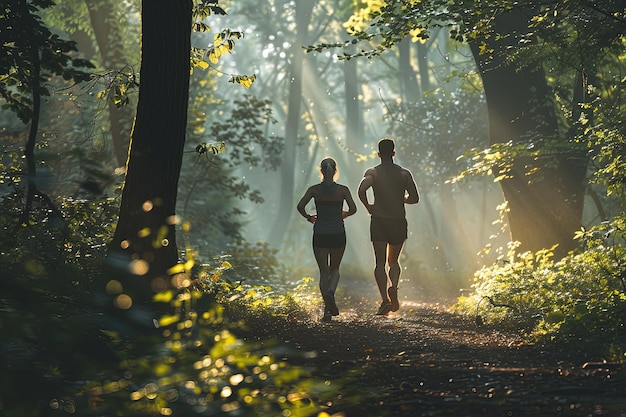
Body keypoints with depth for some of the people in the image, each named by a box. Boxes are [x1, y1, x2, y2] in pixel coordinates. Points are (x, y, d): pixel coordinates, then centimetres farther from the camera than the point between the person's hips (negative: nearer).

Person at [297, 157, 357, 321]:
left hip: (320, 235, 0)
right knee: (334, 269, 17)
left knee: (324, 271, 7)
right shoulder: (343, 190, -4)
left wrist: (309, 217, 5)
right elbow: (353, 209, -9)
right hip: (338, 234, 0)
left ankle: (328, 310, 0)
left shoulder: (314, 190, -4)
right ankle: (330, 292, -16)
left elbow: (300, 206, -13)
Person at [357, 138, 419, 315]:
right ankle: (393, 286, -15)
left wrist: (368, 206, -3)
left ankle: (385, 299, -15)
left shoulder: (373, 172, -1)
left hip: (378, 221, -1)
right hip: (398, 221, 1)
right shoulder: (404, 173, 3)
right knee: (393, 261, 14)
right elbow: (414, 198, 0)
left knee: (380, 262, -1)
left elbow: (361, 190, -20)